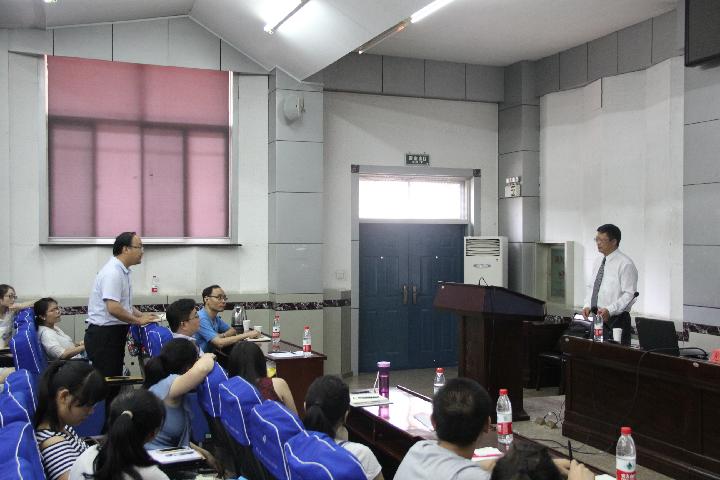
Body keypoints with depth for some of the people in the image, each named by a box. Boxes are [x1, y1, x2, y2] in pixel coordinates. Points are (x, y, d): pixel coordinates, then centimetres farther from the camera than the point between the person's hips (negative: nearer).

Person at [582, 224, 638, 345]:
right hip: (597, 317, 7)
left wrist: (609, 310, -25)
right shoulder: (598, 261, 12)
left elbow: (629, 294, -15)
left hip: (615, 320, -7)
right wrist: (587, 305, 2)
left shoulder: (625, 264, -11)